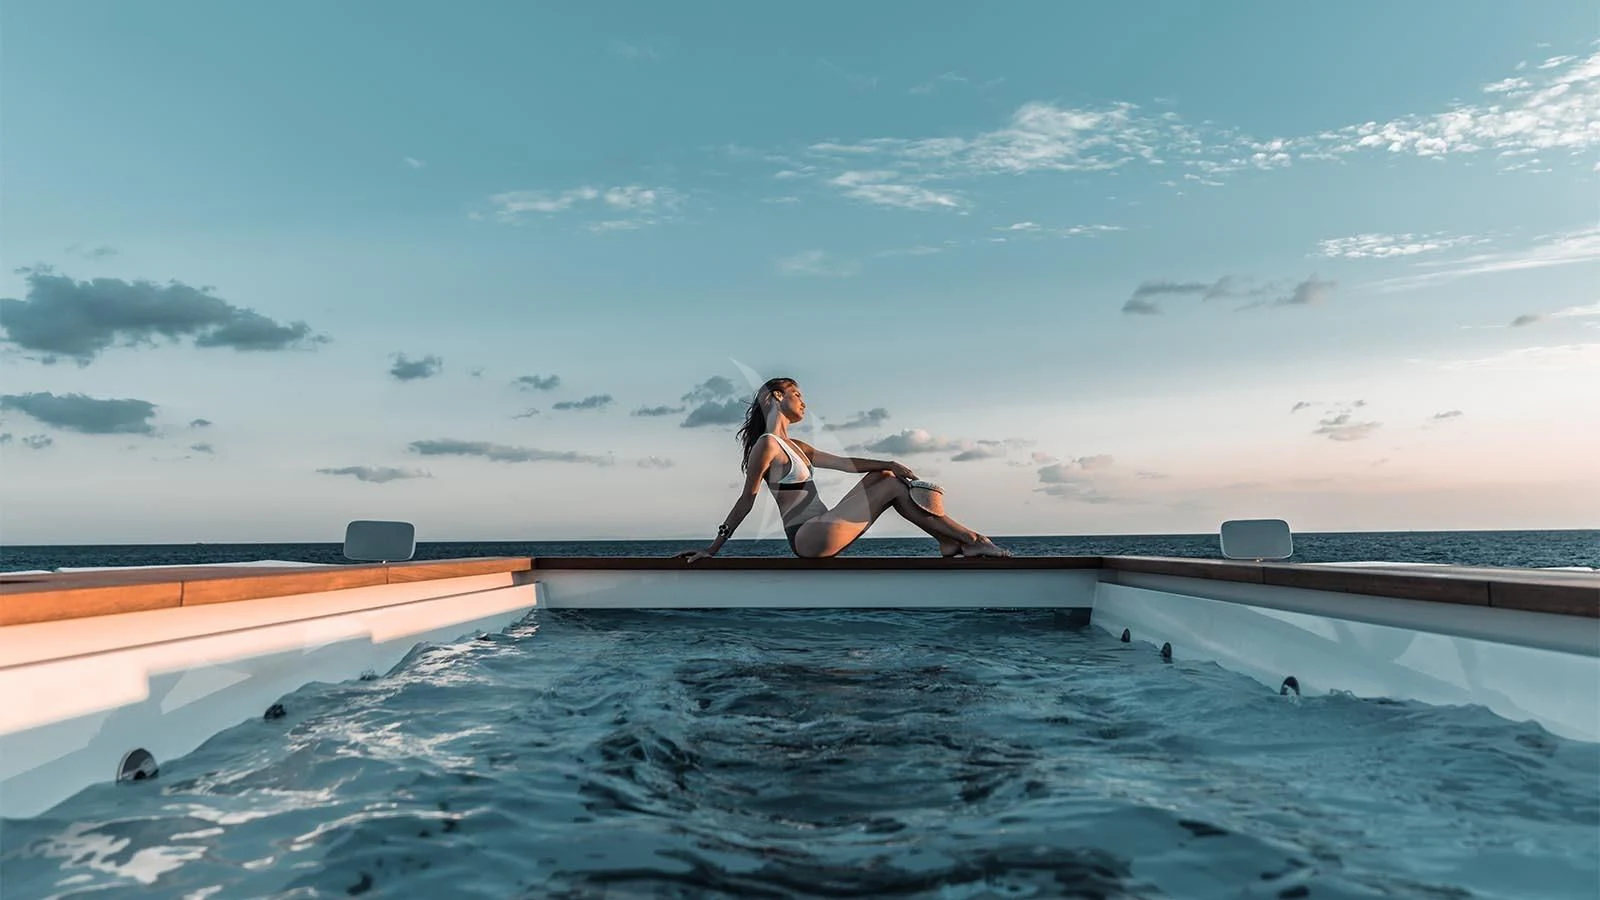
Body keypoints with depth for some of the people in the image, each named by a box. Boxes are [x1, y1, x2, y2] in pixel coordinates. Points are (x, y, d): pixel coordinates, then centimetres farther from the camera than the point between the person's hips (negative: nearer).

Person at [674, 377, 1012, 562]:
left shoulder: (795, 446, 20)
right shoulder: (767, 445, -9)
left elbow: (843, 462, 16)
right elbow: (746, 501, -11)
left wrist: (889, 463, 3)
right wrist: (712, 549, -13)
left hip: (822, 529, 10)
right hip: (807, 537, -9)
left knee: (882, 476, 4)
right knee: (892, 486, -8)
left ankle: (950, 542, -4)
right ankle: (972, 540, -3)